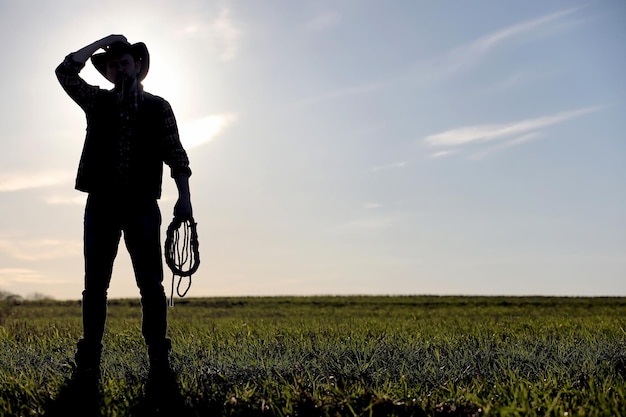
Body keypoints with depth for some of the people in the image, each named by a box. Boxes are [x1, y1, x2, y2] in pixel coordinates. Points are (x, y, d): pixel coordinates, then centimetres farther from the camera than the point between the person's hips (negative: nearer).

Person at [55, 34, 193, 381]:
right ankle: (88, 364, 7)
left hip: (142, 206, -1)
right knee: (95, 285, 2)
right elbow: (65, 73, 0)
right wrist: (101, 43, 1)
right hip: (101, 205, 2)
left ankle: (159, 362, -1)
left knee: (151, 285, -5)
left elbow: (176, 156, 4)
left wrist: (184, 197, -8)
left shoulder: (158, 107, 10)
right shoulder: (97, 101, 14)